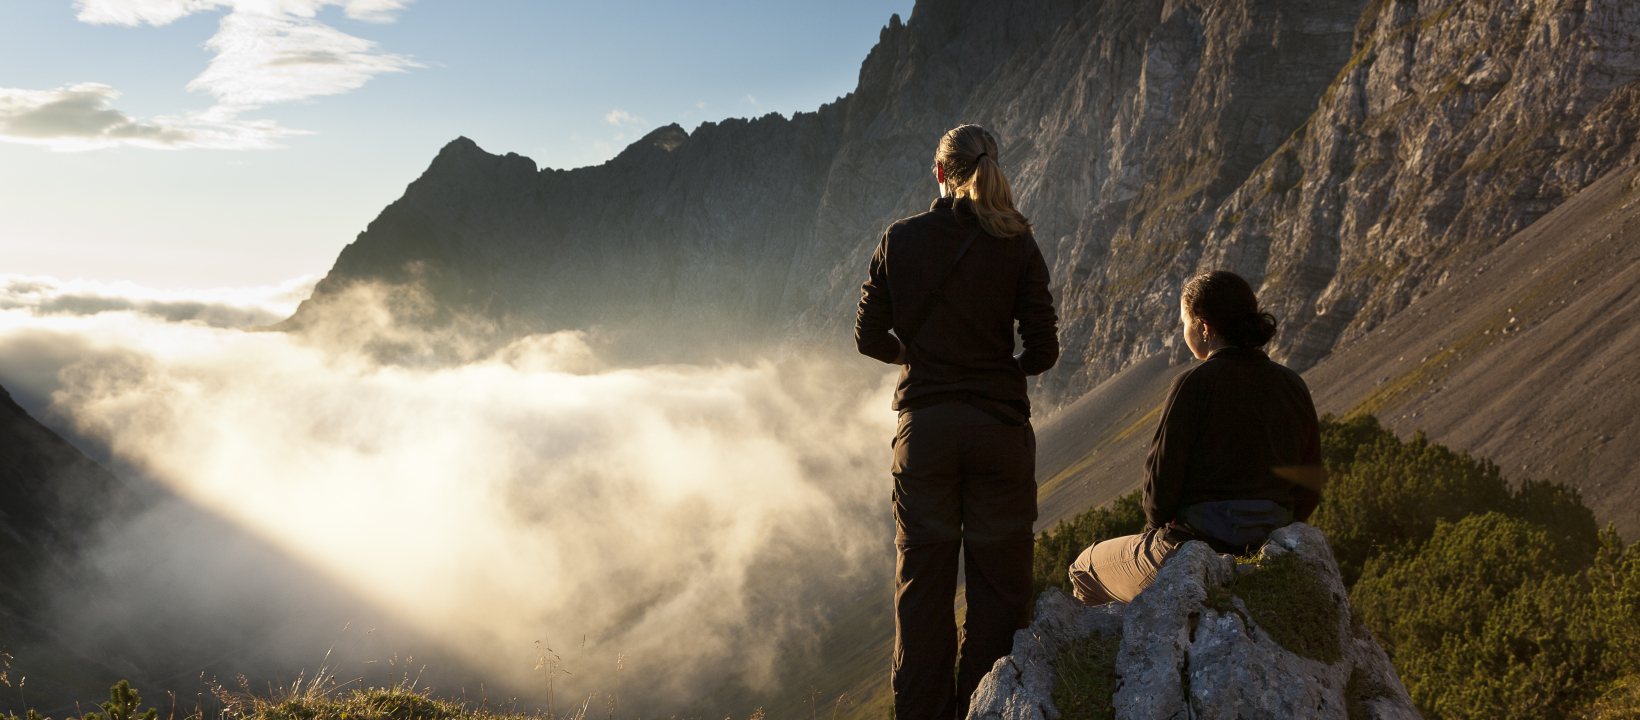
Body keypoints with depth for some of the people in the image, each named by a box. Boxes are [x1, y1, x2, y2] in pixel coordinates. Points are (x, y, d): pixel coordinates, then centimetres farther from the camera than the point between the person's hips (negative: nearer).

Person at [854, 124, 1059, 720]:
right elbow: (1043, 350, -5)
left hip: (923, 428, 1)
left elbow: (870, 338, 1)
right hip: (999, 428, -1)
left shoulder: (899, 241, -3)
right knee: (998, 585, 9)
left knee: (921, 584, 11)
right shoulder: (1017, 247, -5)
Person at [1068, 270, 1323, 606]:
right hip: (1269, 553, 7)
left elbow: (1162, 477, -13)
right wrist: (1266, 533, 19)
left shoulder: (1195, 384, -15)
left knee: (1085, 569, 22)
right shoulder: (1292, 385, 3)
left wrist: (1158, 525, 7)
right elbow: (1309, 492, 8)